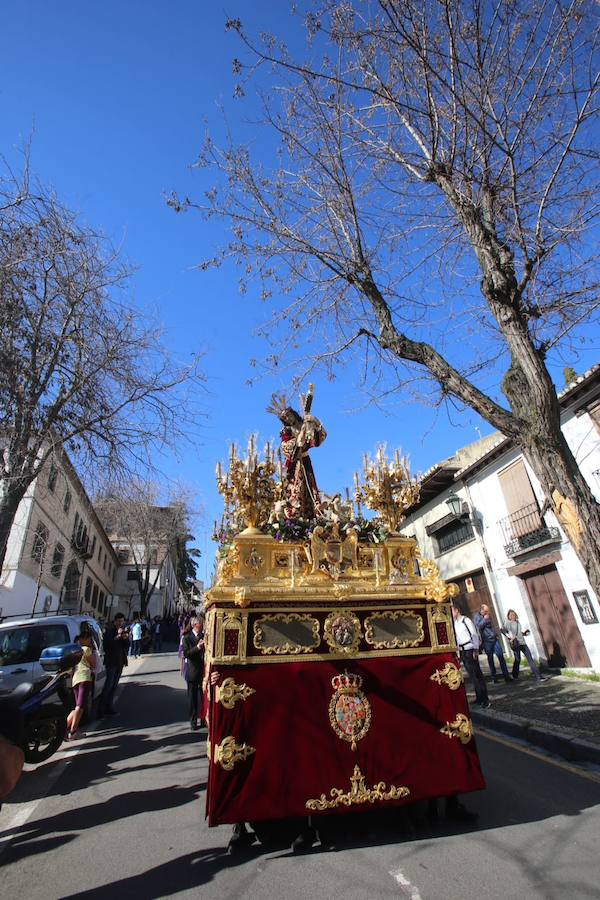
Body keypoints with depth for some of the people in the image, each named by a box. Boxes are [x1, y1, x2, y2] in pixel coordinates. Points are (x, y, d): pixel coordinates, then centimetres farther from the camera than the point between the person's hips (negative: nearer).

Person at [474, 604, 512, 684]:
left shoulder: (488, 616, 13)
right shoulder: (476, 617, -4)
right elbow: (478, 627, -14)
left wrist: (496, 634, 14)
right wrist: (484, 619, -15)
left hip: (494, 639, 5)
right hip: (486, 641, -4)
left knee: (501, 656, -2)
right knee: (490, 659, 3)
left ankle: (506, 676, 2)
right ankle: (494, 677, 12)